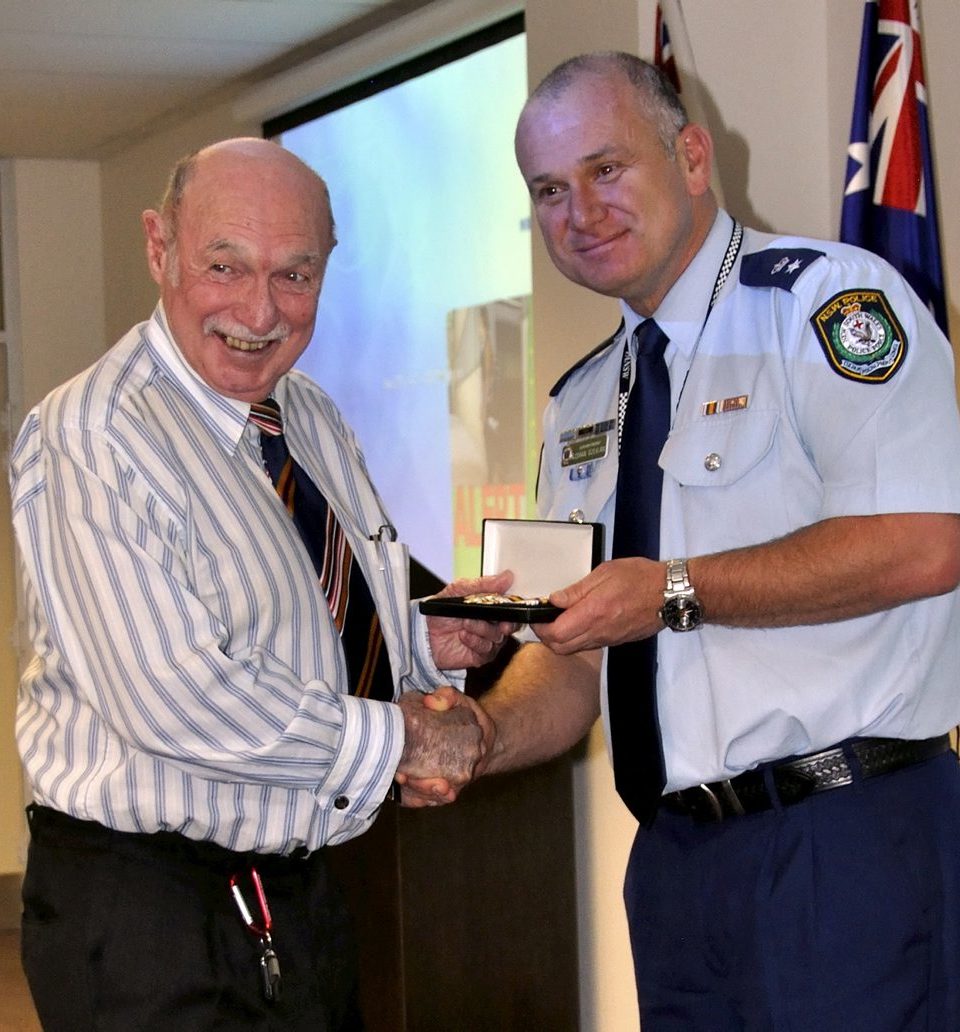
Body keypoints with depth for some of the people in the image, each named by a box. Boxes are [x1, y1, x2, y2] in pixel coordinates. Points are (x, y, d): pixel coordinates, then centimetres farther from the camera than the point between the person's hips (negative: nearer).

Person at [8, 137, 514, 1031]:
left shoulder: (313, 418, 11)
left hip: (300, 886, 8)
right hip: (143, 914, -8)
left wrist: (426, 640, 1)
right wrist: (399, 736, -17)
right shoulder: (91, 437, -18)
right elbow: (176, 698, -25)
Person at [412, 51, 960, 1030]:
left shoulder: (826, 297, -6)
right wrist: (478, 737, -4)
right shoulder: (580, 400, 17)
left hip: (851, 843, -7)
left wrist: (677, 592, -19)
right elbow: (574, 653, 16)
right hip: (677, 858, 7)